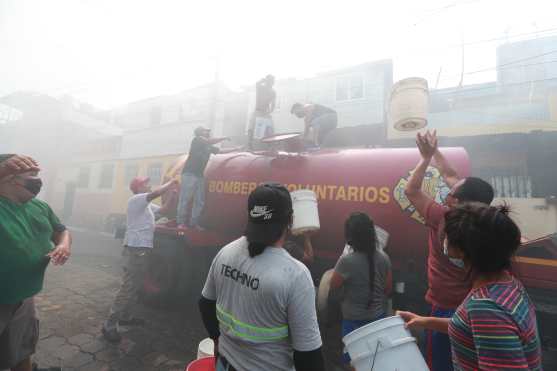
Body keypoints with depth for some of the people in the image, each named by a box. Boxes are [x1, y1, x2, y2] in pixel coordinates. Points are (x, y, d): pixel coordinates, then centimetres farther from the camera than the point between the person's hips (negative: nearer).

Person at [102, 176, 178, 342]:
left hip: (141, 248, 10)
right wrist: (170, 184, -10)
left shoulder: (147, 204, 19)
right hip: (136, 248, -10)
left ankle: (125, 316, 31)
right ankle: (110, 325, 2)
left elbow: (162, 210, 20)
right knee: (128, 287, -7)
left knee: (135, 286, 18)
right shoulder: (136, 200, -11)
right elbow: (157, 193, -25)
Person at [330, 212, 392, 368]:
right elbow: (388, 288, 1)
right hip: (379, 316, 5)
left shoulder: (346, 260, -26)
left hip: (354, 320, -4)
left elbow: (333, 286, -11)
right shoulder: (383, 257, -11)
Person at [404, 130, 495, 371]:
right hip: (471, 307, 7)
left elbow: (411, 191, -18)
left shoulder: (443, 220, -28)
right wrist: (435, 151, 11)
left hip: (447, 310, -7)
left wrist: (426, 157, -14)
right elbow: (450, 176, 3)